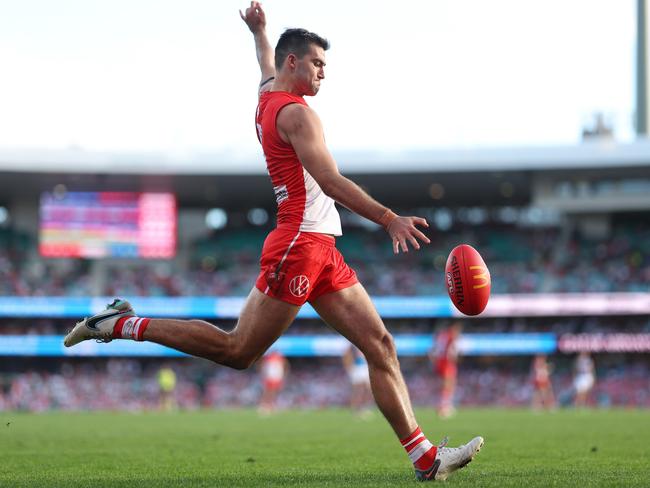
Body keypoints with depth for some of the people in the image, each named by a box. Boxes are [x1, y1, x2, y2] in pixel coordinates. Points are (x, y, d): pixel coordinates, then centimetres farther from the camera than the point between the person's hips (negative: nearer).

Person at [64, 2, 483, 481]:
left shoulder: (268, 95, 16)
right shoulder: (296, 113, -11)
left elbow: (267, 67, 41)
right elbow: (329, 180, -22)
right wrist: (389, 219, -27)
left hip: (321, 251, 10)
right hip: (300, 244, -10)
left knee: (380, 345, 0)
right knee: (237, 351, -4)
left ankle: (426, 457, -5)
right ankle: (123, 323, 8)